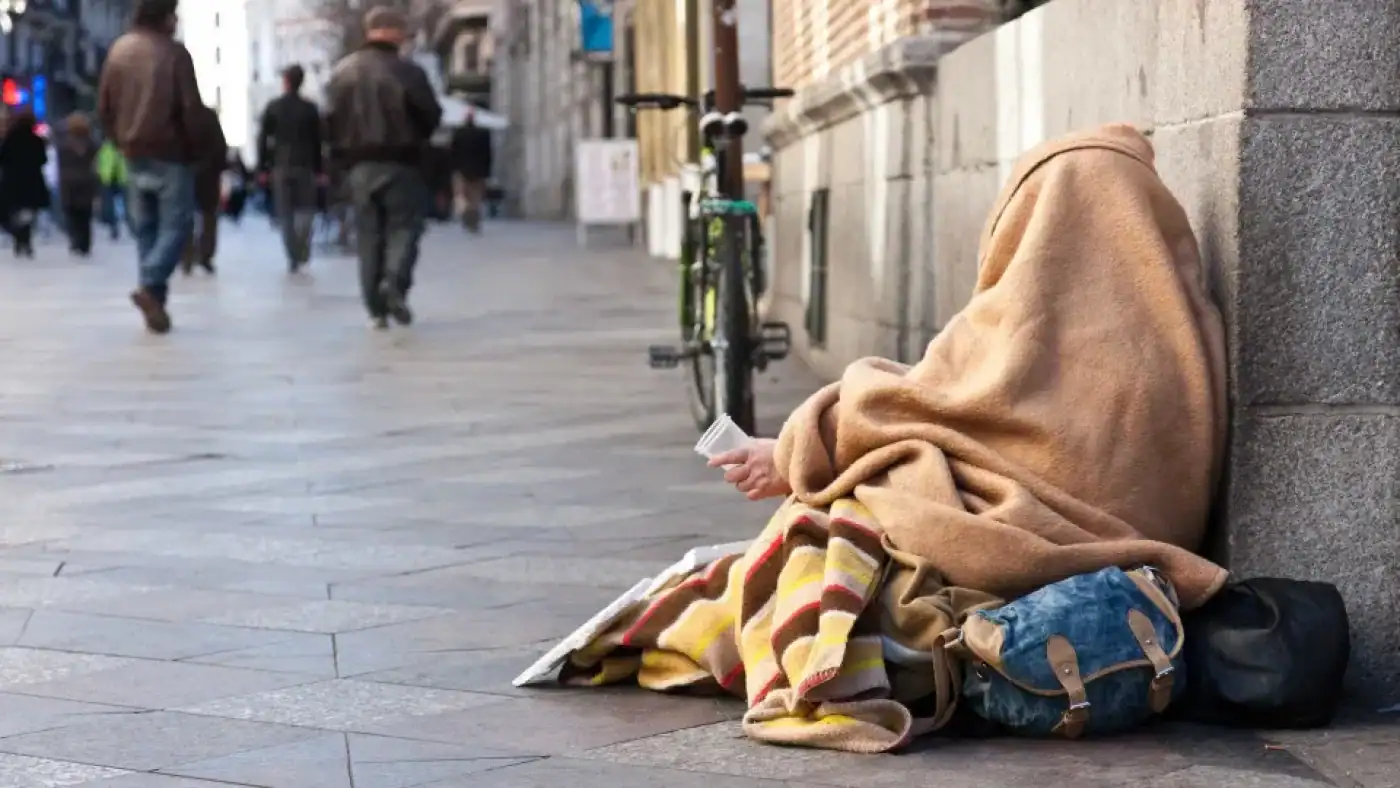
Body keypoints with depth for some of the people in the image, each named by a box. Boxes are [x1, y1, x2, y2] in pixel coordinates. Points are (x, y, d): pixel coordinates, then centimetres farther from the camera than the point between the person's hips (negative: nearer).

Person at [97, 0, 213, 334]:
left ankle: (153, 298, 7)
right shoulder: (173, 52, -11)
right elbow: (192, 108, -13)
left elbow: (104, 106, 10)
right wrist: (199, 146, 0)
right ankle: (150, 286, -20)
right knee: (176, 223, -1)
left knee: (145, 227, 11)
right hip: (170, 153, -6)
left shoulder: (118, 50, 7)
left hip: (134, 154, 6)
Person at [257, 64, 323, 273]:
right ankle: (302, 252, -13)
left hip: (281, 165, 0)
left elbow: (263, 138, 0)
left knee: (285, 213, 5)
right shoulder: (310, 108, 0)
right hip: (305, 165, 0)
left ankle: (293, 257, 1)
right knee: (306, 209, 8)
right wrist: (319, 169, 5)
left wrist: (262, 167, 5)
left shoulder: (273, 107, 1)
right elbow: (317, 141, 0)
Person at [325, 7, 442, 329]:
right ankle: (395, 280, -23)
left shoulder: (342, 72, 3)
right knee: (403, 225, 3)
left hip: (359, 165, 4)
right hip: (399, 163, -4)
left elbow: (330, 118, 1)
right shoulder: (406, 72, -11)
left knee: (368, 233, 9)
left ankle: (377, 309, 7)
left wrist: (343, 151, 12)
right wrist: (416, 139, 12)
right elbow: (431, 116, -8)